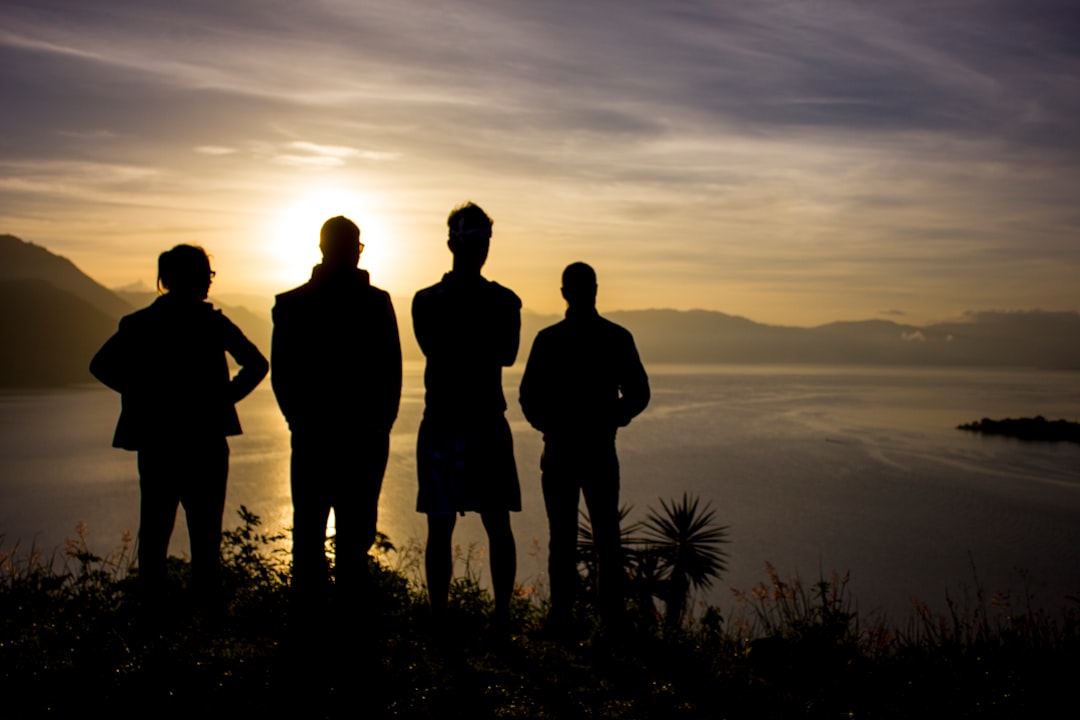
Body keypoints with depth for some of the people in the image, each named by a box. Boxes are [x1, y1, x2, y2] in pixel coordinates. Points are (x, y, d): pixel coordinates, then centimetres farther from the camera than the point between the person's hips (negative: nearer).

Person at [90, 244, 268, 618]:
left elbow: (102, 365, -3)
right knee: (205, 532, 6)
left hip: (155, 442, 3)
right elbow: (255, 364, -12)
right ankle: (210, 607, 6)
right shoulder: (212, 322, -5)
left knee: (154, 530, 13)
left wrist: (145, 394, 1)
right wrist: (223, 398, -4)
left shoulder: (139, 323, 4)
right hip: (205, 441, -3)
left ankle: (151, 606, 14)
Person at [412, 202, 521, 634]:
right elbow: (436, 349, -7)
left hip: (488, 424, 0)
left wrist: (460, 344, -10)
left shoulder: (503, 300, 11)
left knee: (498, 524, -1)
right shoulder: (428, 300, 10)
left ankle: (502, 616, 6)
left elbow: (507, 354, -5)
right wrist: (482, 348, -11)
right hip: (440, 424, 0)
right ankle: (438, 620, 10)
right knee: (440, 527, 2)